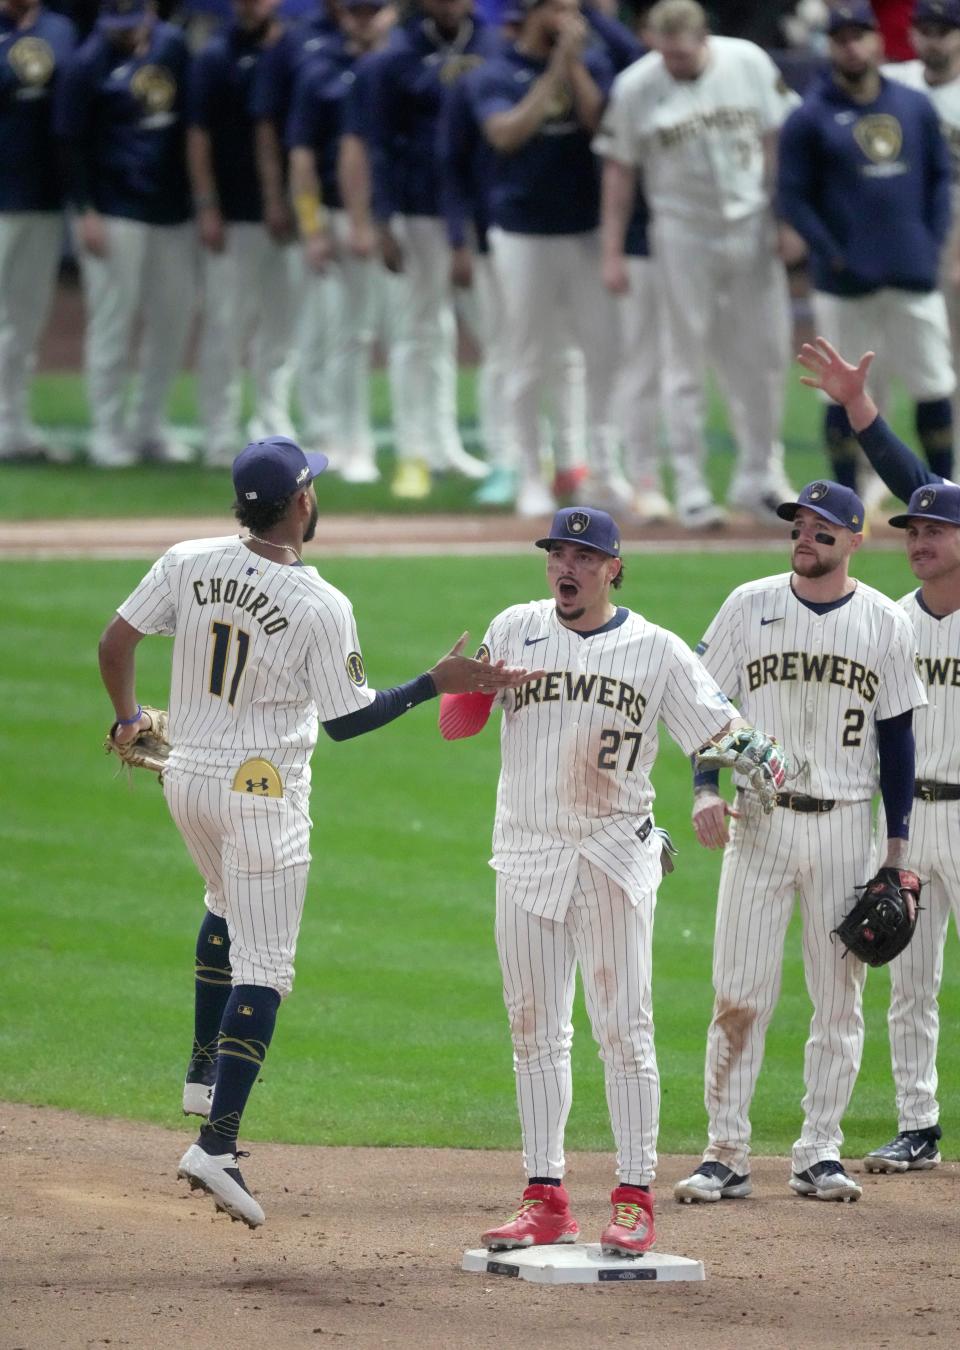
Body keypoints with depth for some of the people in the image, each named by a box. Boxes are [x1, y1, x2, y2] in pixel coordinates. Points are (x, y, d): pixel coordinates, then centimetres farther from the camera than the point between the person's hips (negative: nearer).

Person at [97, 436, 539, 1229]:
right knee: (263, 970, -4)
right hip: (262, 791, -6)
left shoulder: (189, 564, -5)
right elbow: (345, 721, -13)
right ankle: (218, 1143, -15)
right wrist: (436, 685, -7)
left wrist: (128, 716, 20)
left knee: (228, 907, 33)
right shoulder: (321, 607, -19)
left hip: (187, 776, 6)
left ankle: (204, 1074, 33)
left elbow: (116, 643, 1)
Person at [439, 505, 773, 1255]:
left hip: (614, 856, -3)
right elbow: (456, 726, 2)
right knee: (536, 1032, 6)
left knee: (624, 1029, -5)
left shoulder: (656, 651, 0)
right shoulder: (516, 630, 6)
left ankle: (635, 1200, -1)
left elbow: (719, 729, -4)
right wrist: (468, 684, -21)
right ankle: (546, 1201, 11)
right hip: (528, 856, 3)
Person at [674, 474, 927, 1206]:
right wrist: (706, 790, -12)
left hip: (845, 825, 1)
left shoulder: (884, 622, 3)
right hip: (758, 821, -1)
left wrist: (899, 844, 2)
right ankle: (727, 1154, -1)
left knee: (840, 996, 4)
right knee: (739, 995, -4)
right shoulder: (749, 607, 2)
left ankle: (820, 1152, 11)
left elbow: (896, 735, 6)